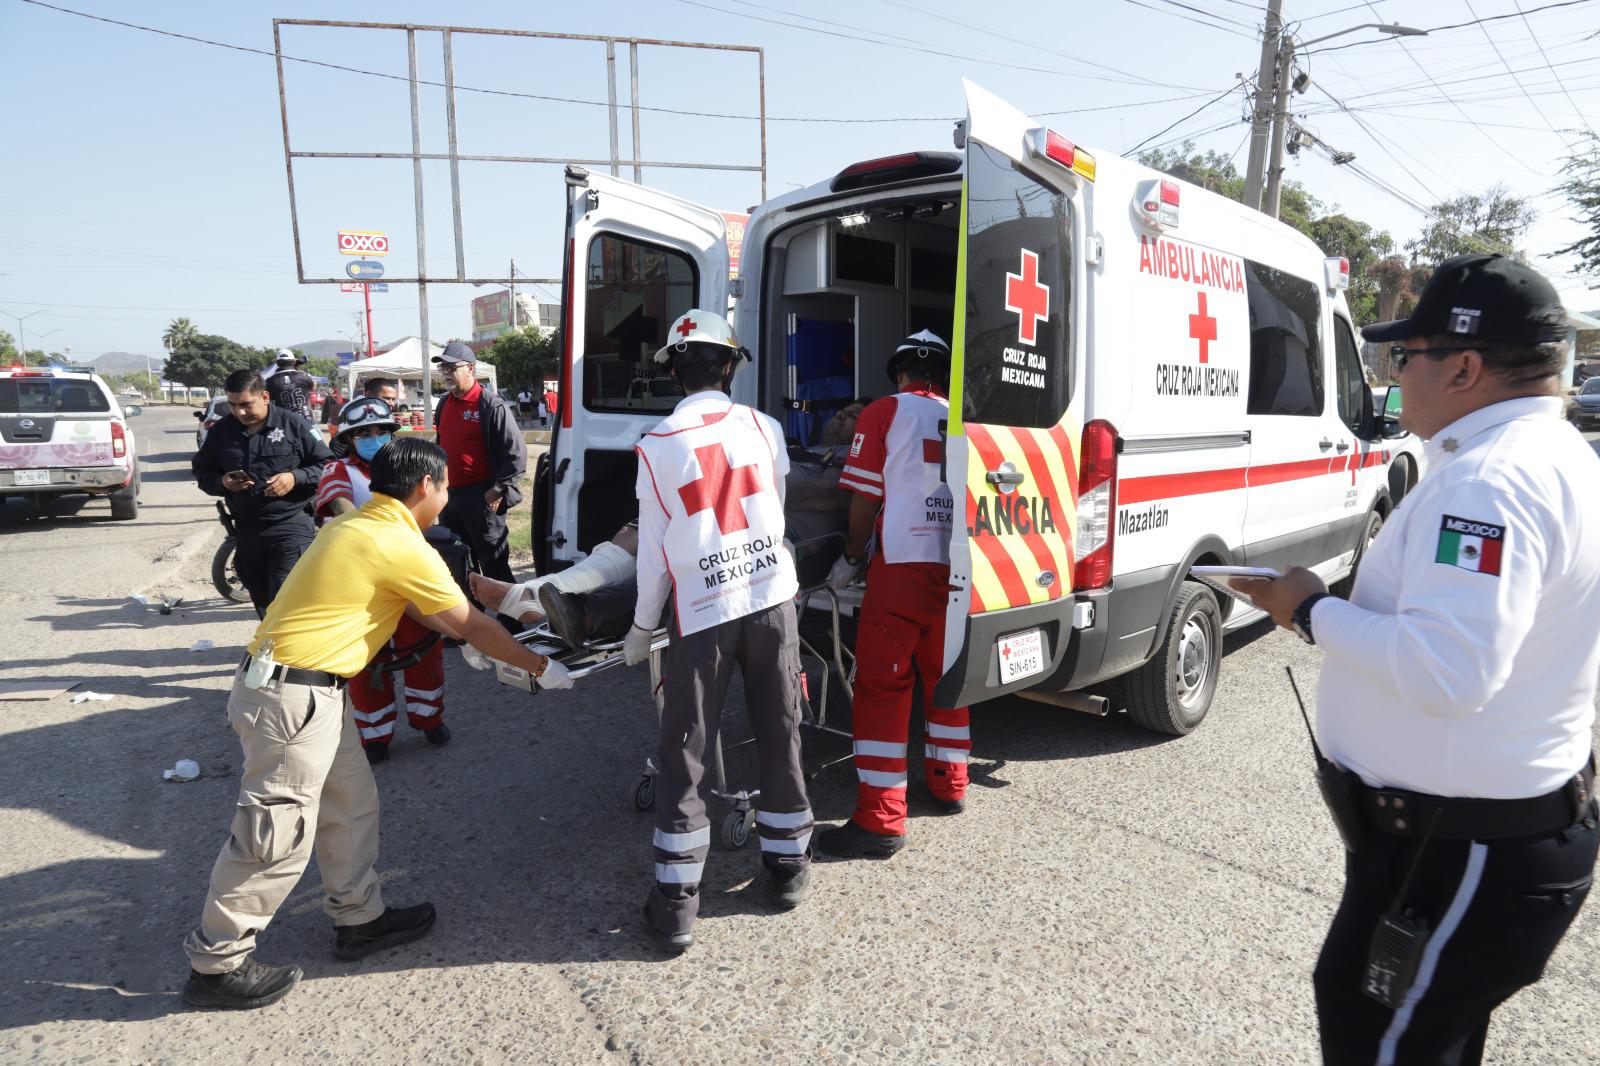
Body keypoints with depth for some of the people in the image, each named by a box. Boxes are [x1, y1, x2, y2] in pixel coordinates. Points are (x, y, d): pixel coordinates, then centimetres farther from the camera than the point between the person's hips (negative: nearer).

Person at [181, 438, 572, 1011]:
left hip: (300, 686, 10)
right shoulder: (402, 547, -17)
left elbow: (422, 609, 22)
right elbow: (472, 625, -8)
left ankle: (358, 918, 31)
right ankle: (216, 963, 19)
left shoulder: (355, 526, 11)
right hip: (292, 698, -10)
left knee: (351, 802, 18)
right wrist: (539, 666, 3)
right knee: (277, 834, 3)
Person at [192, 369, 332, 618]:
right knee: (263, 604, 16)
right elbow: (201, 470, 18)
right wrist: (221, 482, -4)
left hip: (290, 527, -5)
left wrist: (295, 478, -16)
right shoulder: (221, 431, 8)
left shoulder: (293, 425, -4)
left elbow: (327, 464, -1)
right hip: (246, 530, 5)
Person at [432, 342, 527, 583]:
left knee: (494, 565, -3)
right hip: (450, 495, 8)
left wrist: (498, 490, -16)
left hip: (481, 498, -8)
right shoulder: (444, 403, 12)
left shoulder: (491, 405, -13)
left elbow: (517, 451, -15)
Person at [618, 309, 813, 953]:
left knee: (684, 755, 7)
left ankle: (675, 905, 13)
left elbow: (655, 553, 0)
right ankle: (787, 865, 30)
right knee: (781, 736, 15)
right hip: (773, 597, 3)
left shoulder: (657, 446, -4)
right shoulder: (762, 427, 2)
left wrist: (642, 628, 12)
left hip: (702, 611, -2)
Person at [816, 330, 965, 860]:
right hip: (957, 569, 5)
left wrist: (852, 557, 14)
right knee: (944, 677, 20)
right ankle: (948, 784, 34)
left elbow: (865, 498, -1)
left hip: (902, 566, -5)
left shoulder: (884, 412, 2)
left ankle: (881, 819, 0)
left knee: (881, 688, 0)